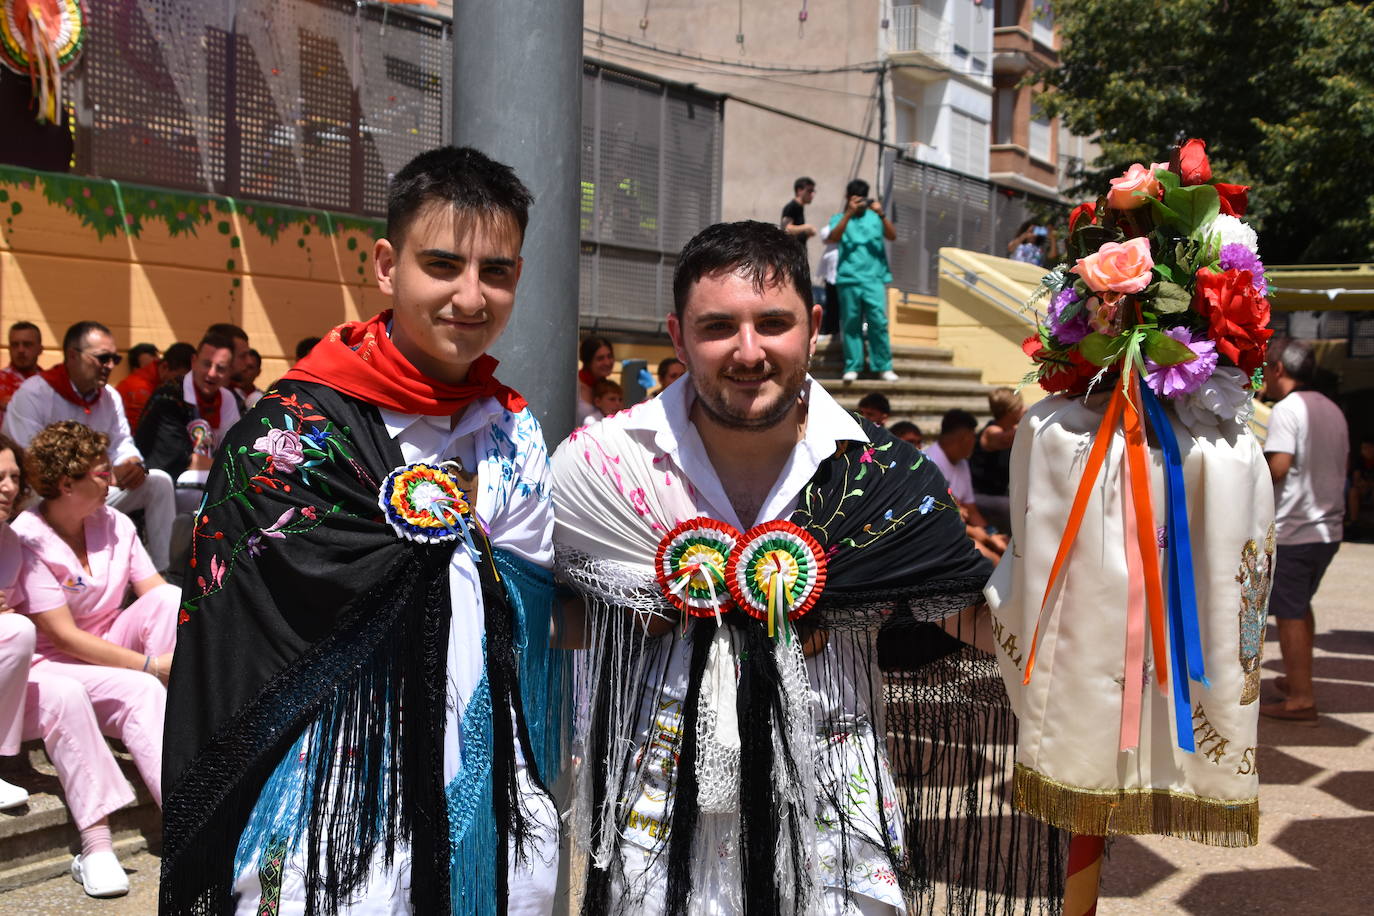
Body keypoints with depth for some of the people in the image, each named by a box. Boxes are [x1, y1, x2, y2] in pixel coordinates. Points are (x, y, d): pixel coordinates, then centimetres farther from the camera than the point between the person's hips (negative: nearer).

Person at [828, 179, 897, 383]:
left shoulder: (874, 217, 14)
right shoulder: (840, 218, 11)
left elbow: (892, 236, 0)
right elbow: (833, 238, -9)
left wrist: (881, 215, -14)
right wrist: (849, 214, -16)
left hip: (874, 277, 0)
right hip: (849, 278, 0)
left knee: (879, 322, -6)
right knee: (851, 324, 2)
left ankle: (884, 367, -2)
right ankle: (852, 367, 7)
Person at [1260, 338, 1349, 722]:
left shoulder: (1286, 409, -14)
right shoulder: (1332, 409, 12)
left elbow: (1277, 467, -21)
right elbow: (1342, 464, 17)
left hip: (1292, 531, -8)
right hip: (1328, 528, 8)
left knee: (1288, 612, -1)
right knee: (1301, 605, 22)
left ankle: (1300, 699, 1)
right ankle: (1298, 679, 31)